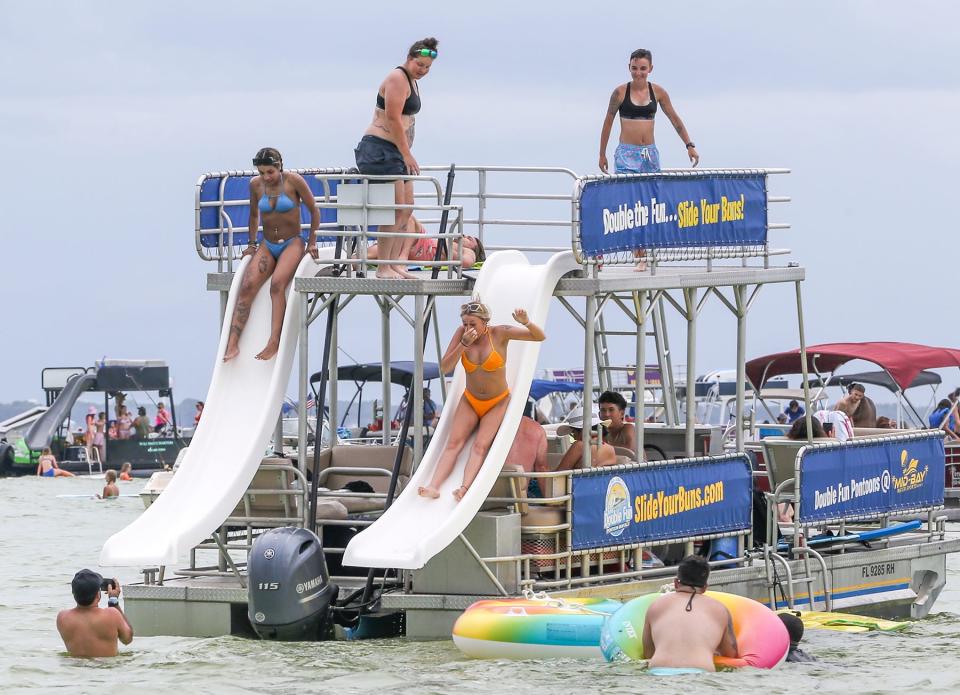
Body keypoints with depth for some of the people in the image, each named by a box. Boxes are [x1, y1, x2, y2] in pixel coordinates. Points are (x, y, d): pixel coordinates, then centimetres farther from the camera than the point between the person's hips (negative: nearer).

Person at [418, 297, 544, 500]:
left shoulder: (499, 333, -15)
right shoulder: (462, 333, -8)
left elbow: (539, 337, -14)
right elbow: (445, 368, -13)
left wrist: (526, 322, -36)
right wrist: (463, 344, -27)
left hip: (497, 402, -3)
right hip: (470, 400, 3)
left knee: (480, 445, -21)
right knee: (454, 442, -14)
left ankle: (465, 488, -39)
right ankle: (434, 486, -28)